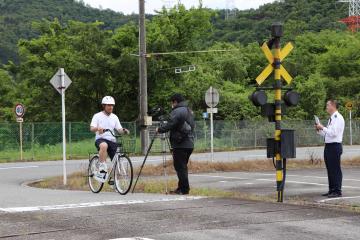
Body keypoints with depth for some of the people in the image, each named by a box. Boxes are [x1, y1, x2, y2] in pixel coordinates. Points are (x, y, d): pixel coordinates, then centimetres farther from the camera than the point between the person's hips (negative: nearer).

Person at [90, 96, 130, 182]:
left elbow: (119, 129, 10)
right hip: (100, 139, -5)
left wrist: (124, 131, -14)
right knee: (104, 145, -41)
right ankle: (102, 168, -38)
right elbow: (92, 128, -10)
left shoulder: (114, 117, 15)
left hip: (112, 140, 5)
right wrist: (97, 128, -33)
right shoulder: (98, 116, 2)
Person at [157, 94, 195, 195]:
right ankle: (181, 188, 18)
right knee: (183, 167, 14)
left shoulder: (177, 111, -12)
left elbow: (170, 125, -17)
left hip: (180, 145, -9)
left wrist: (159, 130, 0)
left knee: (180, 167, -5)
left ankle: (184, 189, -5)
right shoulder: (189, 111, 19)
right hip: (189, 144, 9)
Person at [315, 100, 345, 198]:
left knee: (335, 169, -7)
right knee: (330, 169, 13)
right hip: (328, 146, 10)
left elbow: (333, 132, -21)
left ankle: (337, 191, -4)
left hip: (335, 146, -10)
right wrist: (319, 130, 7)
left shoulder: (338, 118, -12)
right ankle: (331, 190, 19)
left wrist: (323, 127, -14)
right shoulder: (331, 118, 18)